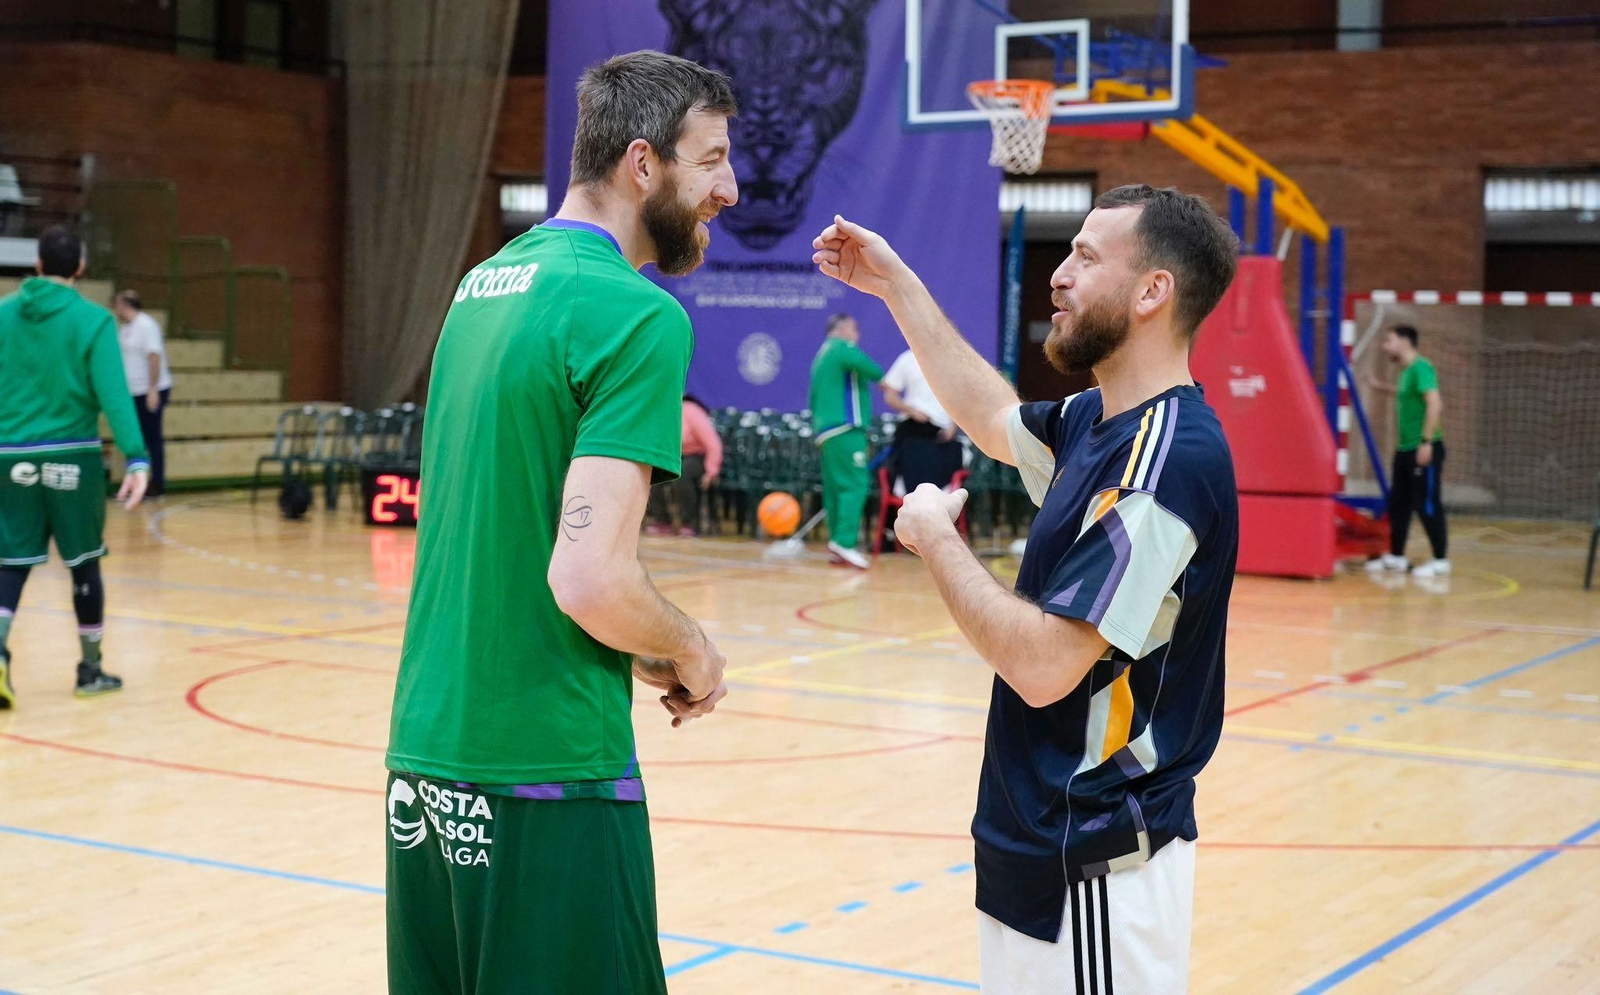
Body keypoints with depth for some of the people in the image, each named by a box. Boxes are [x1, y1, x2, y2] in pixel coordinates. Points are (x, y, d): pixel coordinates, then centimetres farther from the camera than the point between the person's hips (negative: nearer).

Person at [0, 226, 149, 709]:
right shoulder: (92, 320, -7)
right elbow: (113, 393, -16)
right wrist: (136, 458, -20)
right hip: (72, 455, -2)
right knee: (84, 562, 11)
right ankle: (91, 670, 20)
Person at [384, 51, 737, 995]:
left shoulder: (483, 284, 10)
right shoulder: (637, 314, -15)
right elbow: (591, 579, -22)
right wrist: (691, 653, -3)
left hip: (425, 750, 8)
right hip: (548, 774, -8)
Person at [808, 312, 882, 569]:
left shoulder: (822, 355, 25)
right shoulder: (843, 348, -4)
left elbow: (813, 399, 26)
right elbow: (873, 371, -22)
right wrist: (881, 377, -2)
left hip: (823, 431, 10)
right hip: (845, 430, -10)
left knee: (835, 488, 7)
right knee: (856, 484, -14)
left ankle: (836, 547, 5)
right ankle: (845, 541, -24)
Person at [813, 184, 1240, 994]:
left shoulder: (1167, 459, -22)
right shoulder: (1099, 422, 7)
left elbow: (1043, 665, -26)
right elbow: (997, 421, 29)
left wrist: (936, 539, -13)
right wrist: (897, 286, 26)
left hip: (1096, 864, -9)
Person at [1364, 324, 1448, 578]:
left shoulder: (1420, 367, -14)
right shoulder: (1407, 371, 14)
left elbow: (1435, 404, -23)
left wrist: (1426, 441, -26)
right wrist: (1382, 387, 31)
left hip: (1423, 449, -10)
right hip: (1405, 449, 10)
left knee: (1427, 505, -6)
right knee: (1397, 503, 13)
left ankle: (1441, 560, 1)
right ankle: (1396, 557, 23)